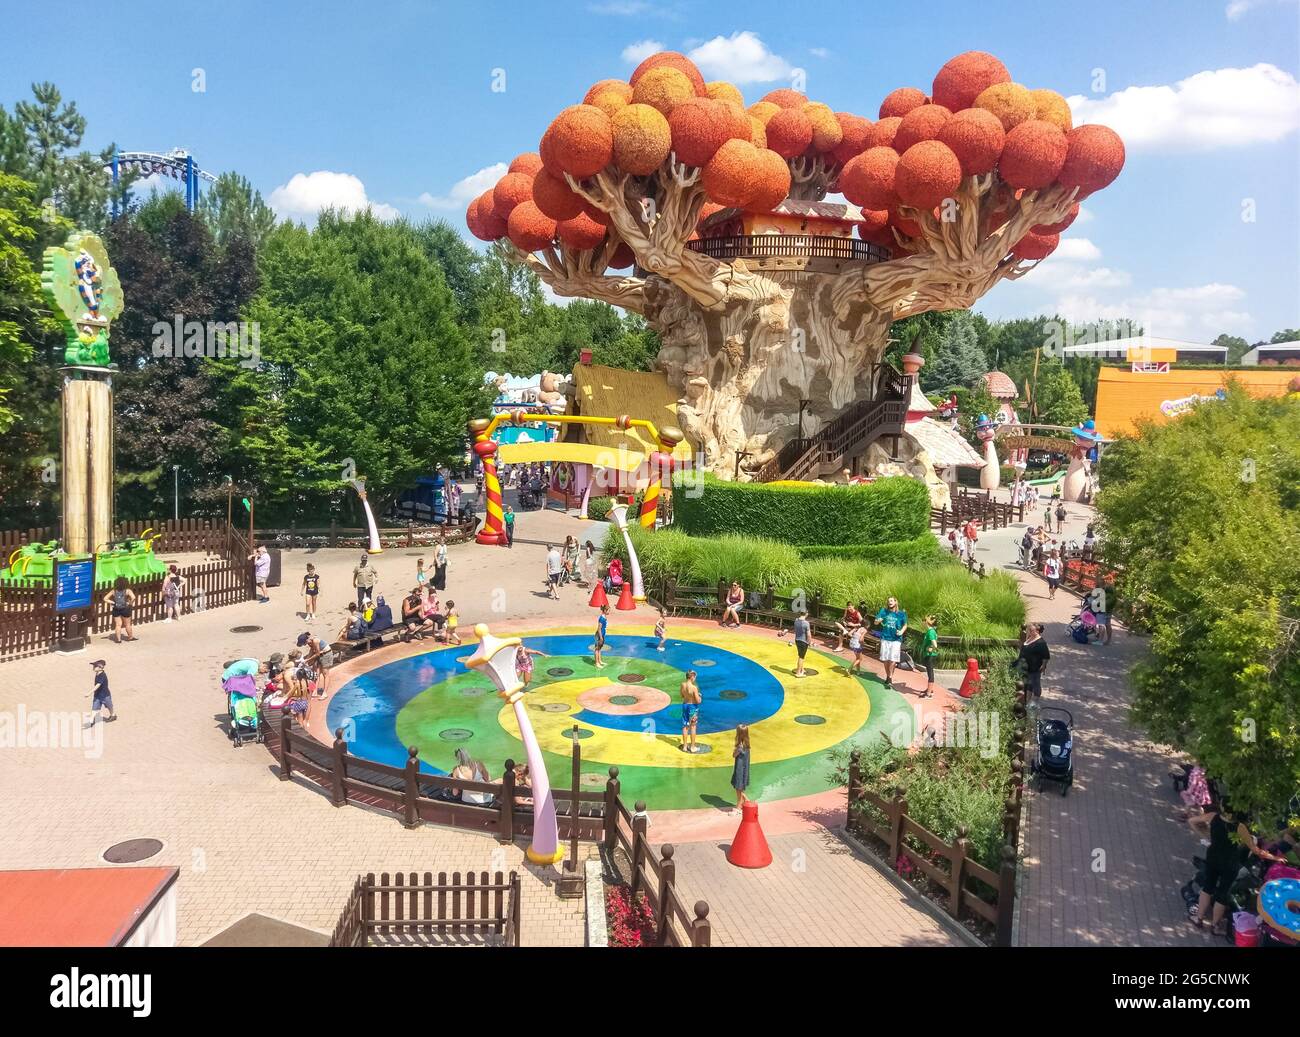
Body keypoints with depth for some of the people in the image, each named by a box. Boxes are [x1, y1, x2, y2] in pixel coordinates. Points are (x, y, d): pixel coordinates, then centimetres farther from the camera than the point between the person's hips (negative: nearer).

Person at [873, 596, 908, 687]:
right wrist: (878, 620, -21)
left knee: (893, 660, -10)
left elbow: (905, 625, 12)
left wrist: (902, 631, -7)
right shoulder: (884, 611, 1)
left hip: (896, 639, -2)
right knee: (885, 659, 7)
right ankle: (888, 677, 24)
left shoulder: (901, 614, -1)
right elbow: (875, 622, 2)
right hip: (885, 638, 2)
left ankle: (890, 678, 0)